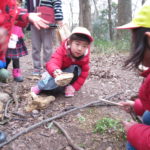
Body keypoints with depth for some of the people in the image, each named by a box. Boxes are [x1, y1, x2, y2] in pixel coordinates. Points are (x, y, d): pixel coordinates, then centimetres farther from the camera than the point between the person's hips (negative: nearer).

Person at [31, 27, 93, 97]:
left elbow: (83, 75, -17)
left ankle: (68, 87, -14)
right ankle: (39, 87, -7)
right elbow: (52, 63, -47)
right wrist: (55, 71, -71)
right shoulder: (62, 50, -31)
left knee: (76, 69, -30)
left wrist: (74, 87, -26)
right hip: (59, 72, -2)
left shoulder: (85, 58, -23)